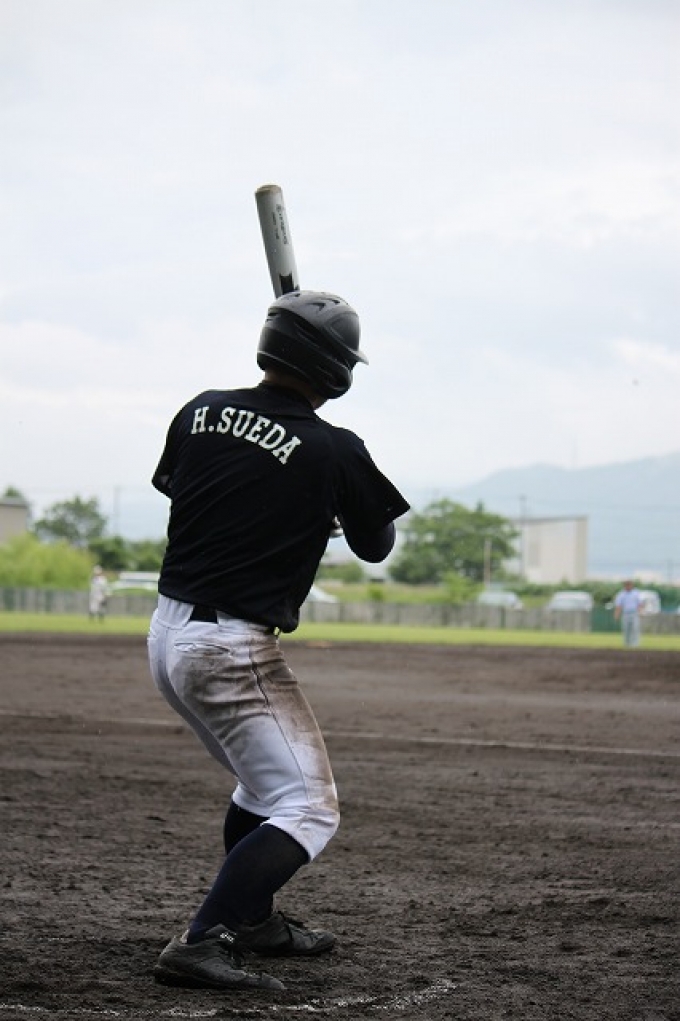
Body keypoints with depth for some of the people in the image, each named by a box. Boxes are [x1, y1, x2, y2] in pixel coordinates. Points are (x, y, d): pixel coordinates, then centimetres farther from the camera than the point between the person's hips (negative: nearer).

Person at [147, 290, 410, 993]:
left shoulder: (201, 412, 2)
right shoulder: (333, 451, -13)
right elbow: (375, 544, 3)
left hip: (166, 633, 8)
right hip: (234, 650, -8)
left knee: (264, 782, 27)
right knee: (307, 809, -5)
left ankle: (250, 921, 37)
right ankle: (202, 945, -20)